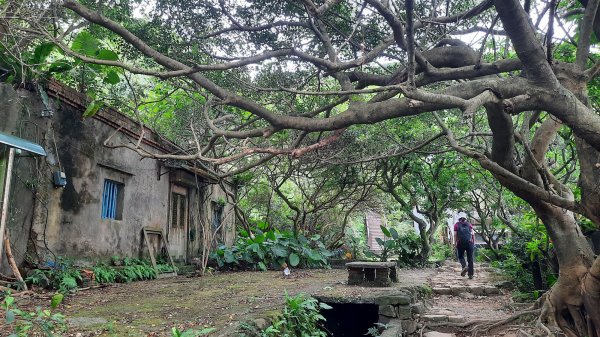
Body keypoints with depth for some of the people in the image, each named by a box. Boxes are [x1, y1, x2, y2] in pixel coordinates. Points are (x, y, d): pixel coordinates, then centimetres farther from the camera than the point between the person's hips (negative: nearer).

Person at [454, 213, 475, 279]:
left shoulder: (457, 225, 8)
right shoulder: (469, 224, 13)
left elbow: (455, 235, 1)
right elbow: (473, 234, 6)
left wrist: (455, 244, 4)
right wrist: (474, 243, 10)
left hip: (460, 243, -1)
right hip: (469, 243, 1)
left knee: (460, 256, 15)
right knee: (470, 258, 5)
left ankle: (464, 266, -13)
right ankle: (471, 274, 4)